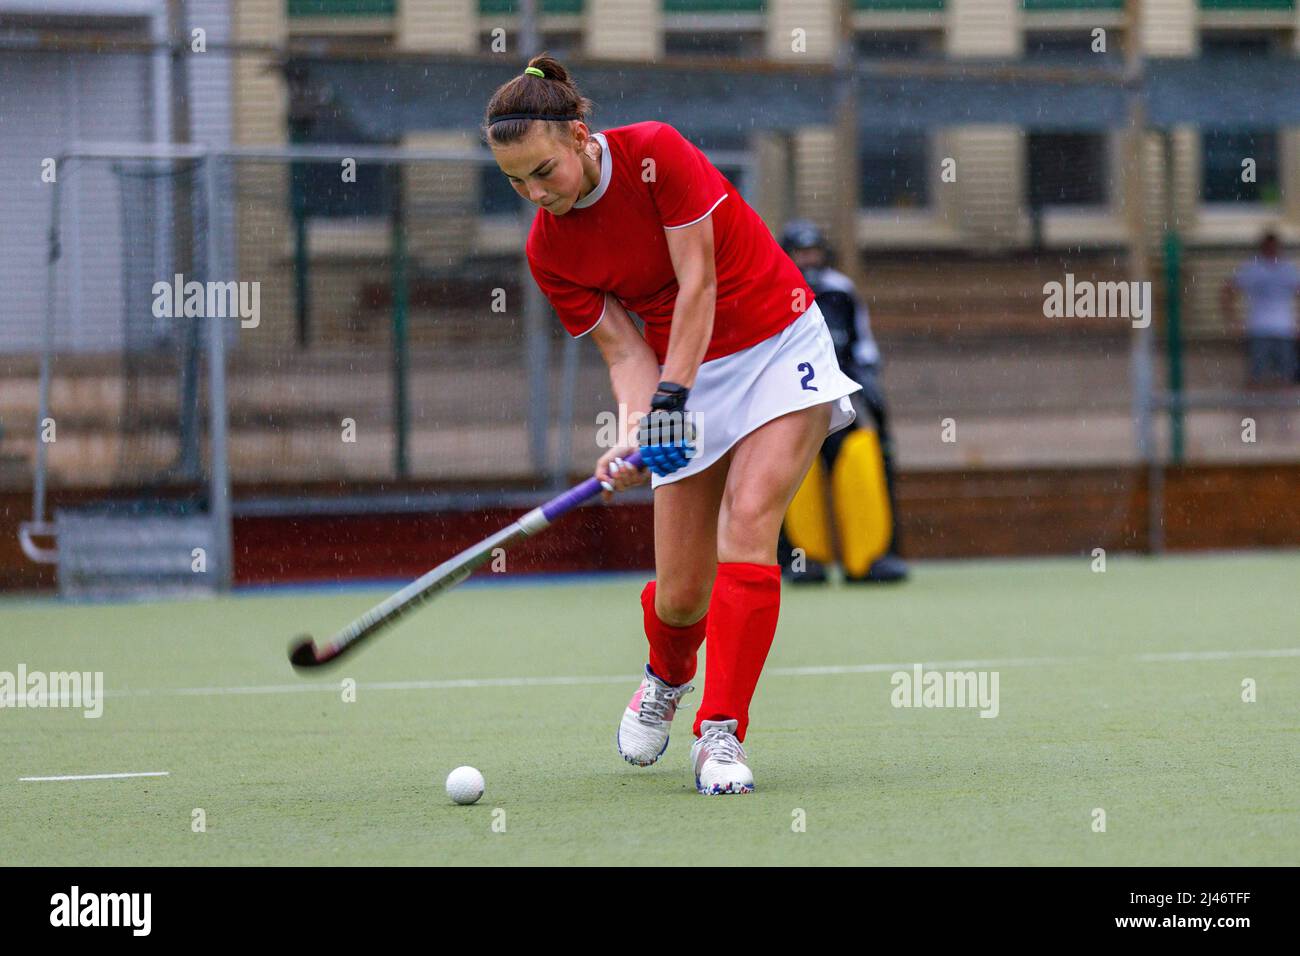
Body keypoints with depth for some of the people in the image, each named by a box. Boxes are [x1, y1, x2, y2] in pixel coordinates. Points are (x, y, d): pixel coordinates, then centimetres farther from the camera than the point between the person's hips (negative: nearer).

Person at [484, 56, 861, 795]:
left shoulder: (655, 152, -19)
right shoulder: (548, 251, -6)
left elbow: (698, 281, -19)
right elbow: (624, 350, -6)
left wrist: (672, 395, -24)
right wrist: (638, 433, -25)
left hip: (780, 349, -3)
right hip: (685, 380, 3)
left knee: (748, 526, -23)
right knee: (681, 592, -2)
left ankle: (722, 735, -20)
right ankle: (667, 678, 34)